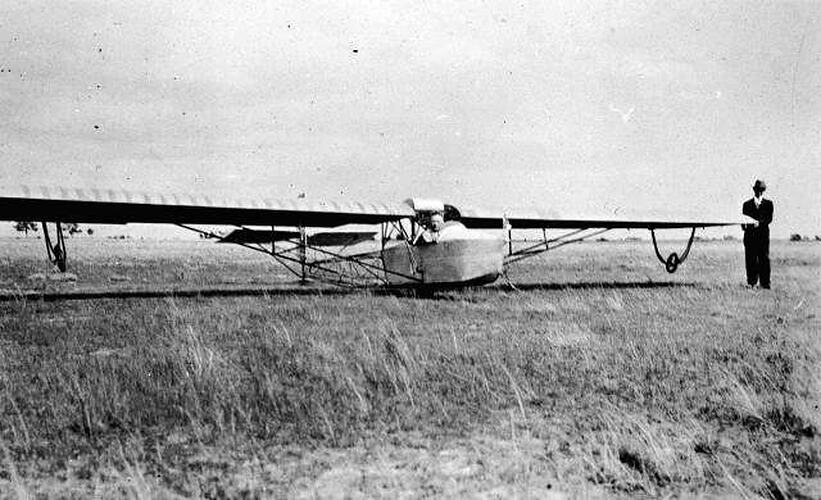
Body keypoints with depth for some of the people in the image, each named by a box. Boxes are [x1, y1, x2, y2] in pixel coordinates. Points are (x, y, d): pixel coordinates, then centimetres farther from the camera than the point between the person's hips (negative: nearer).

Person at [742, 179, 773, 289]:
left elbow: (769, 218, 0)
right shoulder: (747, 204, 15)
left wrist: (760, 223, -19)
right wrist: (745, 225, -13)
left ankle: (765, 283, -1)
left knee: (764, 259, -4)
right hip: (750, 235, 1)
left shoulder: (768, 204, 12)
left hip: (763, 235, -1)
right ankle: (751, 283, 4)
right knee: (750, 260, -1)